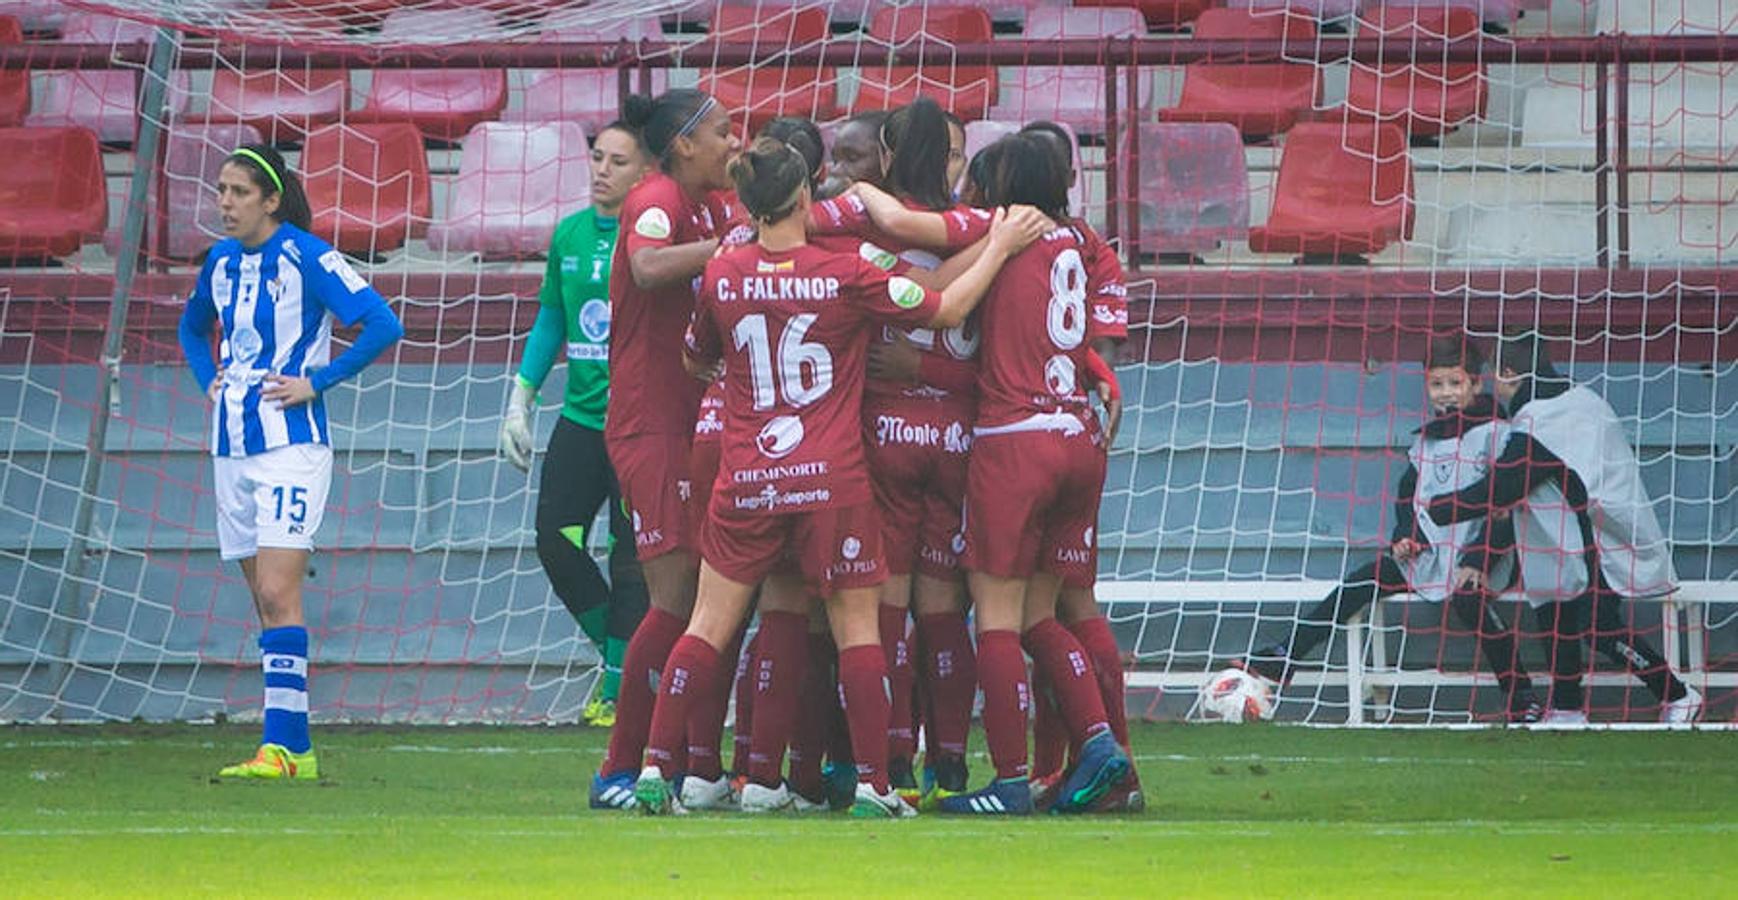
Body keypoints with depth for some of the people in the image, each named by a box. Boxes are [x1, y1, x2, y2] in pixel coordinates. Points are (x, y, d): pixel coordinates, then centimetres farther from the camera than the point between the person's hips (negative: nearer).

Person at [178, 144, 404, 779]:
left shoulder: (306, 257, -10)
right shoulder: (221, 261, 11)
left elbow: (383, 325, -15)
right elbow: (193, 327, 32)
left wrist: (317, 382, -13)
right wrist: (208, 382, 14)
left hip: (291, 443, -7)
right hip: (232, 445, 7)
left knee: (277, 591, -15)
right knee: (265, 598, 7)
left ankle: (280, 745, -18)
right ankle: (295, 748, 10)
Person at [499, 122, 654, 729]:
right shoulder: (569, 235, 10)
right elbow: (550, 320, 20)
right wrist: (520, 401, 16)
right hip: (581, 418, 6)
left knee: (630, 560, -3)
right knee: (555, 540, -2)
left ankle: (619, 690, 5)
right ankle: (612, 650, 18)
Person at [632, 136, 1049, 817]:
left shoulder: (722, 276, 0)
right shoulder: (844, 275, -8)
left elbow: (696, 361, 17)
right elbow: (946, 309, 1)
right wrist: (998, 249, 13)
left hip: (746, 480, 2)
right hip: (832, 480, -2)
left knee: (710, 627, 8)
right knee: (856, 629, 5)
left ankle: (656, 767, 3)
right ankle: (872, 783, 3)